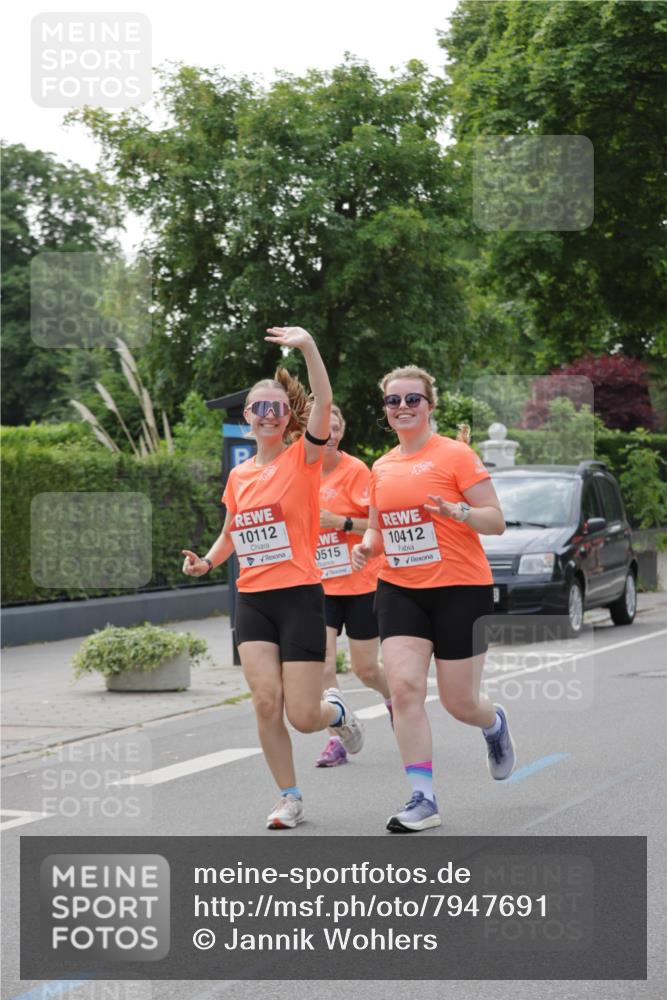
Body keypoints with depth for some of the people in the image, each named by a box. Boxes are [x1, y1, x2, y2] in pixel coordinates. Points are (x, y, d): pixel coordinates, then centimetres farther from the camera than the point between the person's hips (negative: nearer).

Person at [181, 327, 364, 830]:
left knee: (302, 716, -6)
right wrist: (207, 562, 7)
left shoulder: (303, 457, -4)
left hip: (299, 596, -4)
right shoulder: (239, 476, 11)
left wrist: (309, 347, -36)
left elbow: (323, 402, -22)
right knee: (266, 702, -10)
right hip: (252, 599, 4)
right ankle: (289, 798, 7)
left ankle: (336, 710, 31)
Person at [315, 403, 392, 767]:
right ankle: (336, 740, -3)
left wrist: (338, 522, -24)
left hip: (361, 583, -3)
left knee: (365, 670, 6)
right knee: (322, 664, -12)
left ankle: (392, 699, 39)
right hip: (319, 585, 3)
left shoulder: (355, 470, -11)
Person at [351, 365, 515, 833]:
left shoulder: (456, 454, -7)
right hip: (400, 591, 4)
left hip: (461, 589, -4)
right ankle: (423, 799, -9)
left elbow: (496, 521, -8)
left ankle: (495, 724, 39)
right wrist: (366, 546, -1)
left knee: (459, 703, 2)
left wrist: (458, 511, -27)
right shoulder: (382, 468, 9)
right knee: (405, 686, -14)